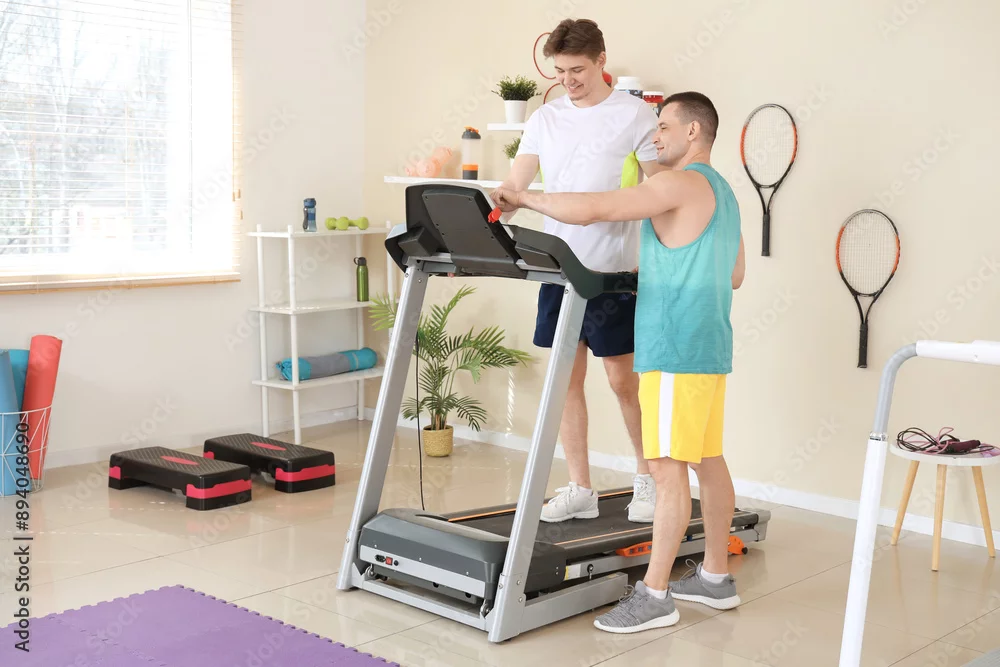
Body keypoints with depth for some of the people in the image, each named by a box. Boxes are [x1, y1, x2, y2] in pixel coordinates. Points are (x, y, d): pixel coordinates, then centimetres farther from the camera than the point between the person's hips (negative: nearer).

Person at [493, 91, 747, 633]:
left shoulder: (682, 184, -12)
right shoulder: (723, 193, 19)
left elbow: (590, 210, -20)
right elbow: (735, 275, 25)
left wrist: (524, 198, -8)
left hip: (676, 348, -10)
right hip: (708, 346, 10)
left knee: (667, 466, -8)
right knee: (707, 459, 13)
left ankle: (655, 595, -5)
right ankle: (715, 577, 22)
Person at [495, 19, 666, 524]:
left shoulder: (636, 116, -3)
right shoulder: (545, 120, 9)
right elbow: (511, 188, 5)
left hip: (614, 272, -4)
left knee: (624, 380, 3)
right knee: (566, 379, 6)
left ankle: (647, 479, 23)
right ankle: (579, 490, 17)